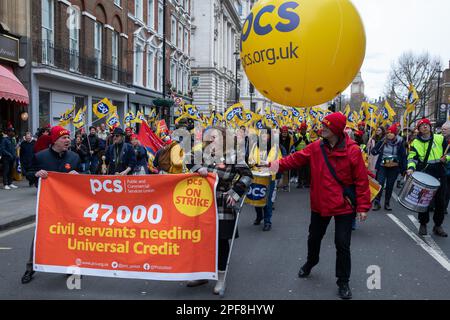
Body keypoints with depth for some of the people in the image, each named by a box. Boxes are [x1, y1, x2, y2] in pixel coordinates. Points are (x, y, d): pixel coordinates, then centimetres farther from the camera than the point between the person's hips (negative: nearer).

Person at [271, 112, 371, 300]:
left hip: (344, 206, -4)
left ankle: (343, 282, 21)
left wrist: (363, 206, -12)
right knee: (314, 238, 20)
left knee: (342, 244, 1)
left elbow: (361, 180, -12)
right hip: (320, 204, 4)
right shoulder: (315, 148, -4)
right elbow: (296, 159, -4)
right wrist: (279, 164, -20)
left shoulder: (352, 151, -14)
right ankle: (310, 263, 50)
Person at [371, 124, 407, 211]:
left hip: (394, 168, 0)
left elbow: (403, 157, 0)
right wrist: (377, 151, -21)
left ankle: (387, 203, 19)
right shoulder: (382, 141, 0)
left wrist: (404, 169, -4)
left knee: (390, 185, 5)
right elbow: (373, 152, 2)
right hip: (382, 166, 0)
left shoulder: (400, 143, -2)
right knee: (380, 184, -9)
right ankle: (377, 202, 2)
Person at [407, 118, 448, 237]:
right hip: (424, 174, -1)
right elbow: (412, 157, -2)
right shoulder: (416, 143, 4)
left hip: (439, 173, 1)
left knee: (440, 201, 5)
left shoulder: (440, 139, 6)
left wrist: (445, 158, -11)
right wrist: (411, 168, -20)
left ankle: (438, 226, 19)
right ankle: (423, 224, 16)